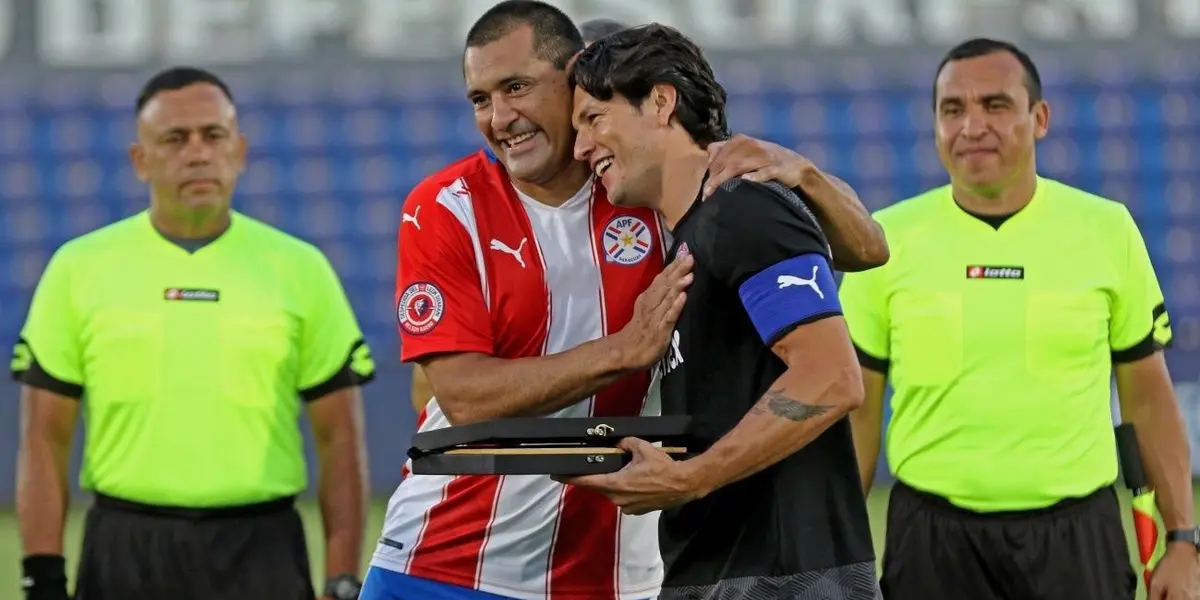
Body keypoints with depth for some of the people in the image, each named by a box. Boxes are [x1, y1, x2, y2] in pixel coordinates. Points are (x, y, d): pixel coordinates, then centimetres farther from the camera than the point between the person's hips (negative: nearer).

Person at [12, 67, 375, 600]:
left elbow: (339, 438, 6)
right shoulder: (78, 269, 5)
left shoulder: (300, 269, 5)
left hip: (261, 556, 0)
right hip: (124, 556, 0)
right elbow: (46, 438, 5)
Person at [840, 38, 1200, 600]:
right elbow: (858, 410, 6)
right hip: (932, 543, 0)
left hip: (1077, 539, 0)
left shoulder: (1106, 230, 2)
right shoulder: (888, 239, 1)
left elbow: (1148, 397, 8)